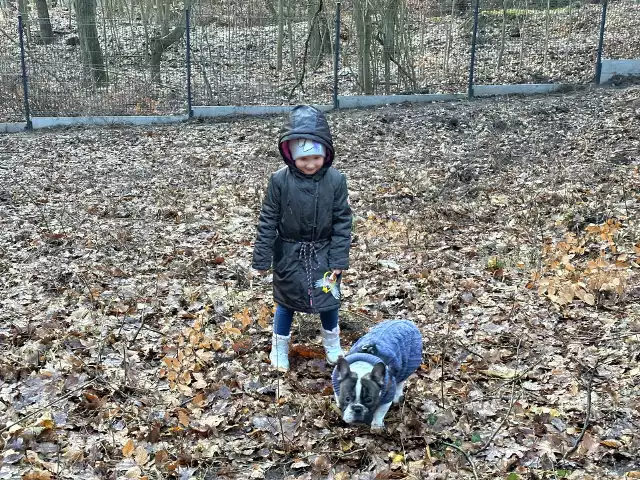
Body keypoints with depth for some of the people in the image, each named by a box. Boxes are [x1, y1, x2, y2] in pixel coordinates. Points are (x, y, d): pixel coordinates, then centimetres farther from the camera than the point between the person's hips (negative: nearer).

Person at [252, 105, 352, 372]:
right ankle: (280, 345, 37)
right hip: (289, 254, -1)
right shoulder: (279, 181, -18)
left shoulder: (335, 180, -15)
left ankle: (332, 340, 44)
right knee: (286, 301, 15)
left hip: (323, 253, 1)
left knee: (329, 298, 17)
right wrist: (262, 258, -8)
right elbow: (268, 221, -10)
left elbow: (342, 222, -8)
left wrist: (339, 259, -9)